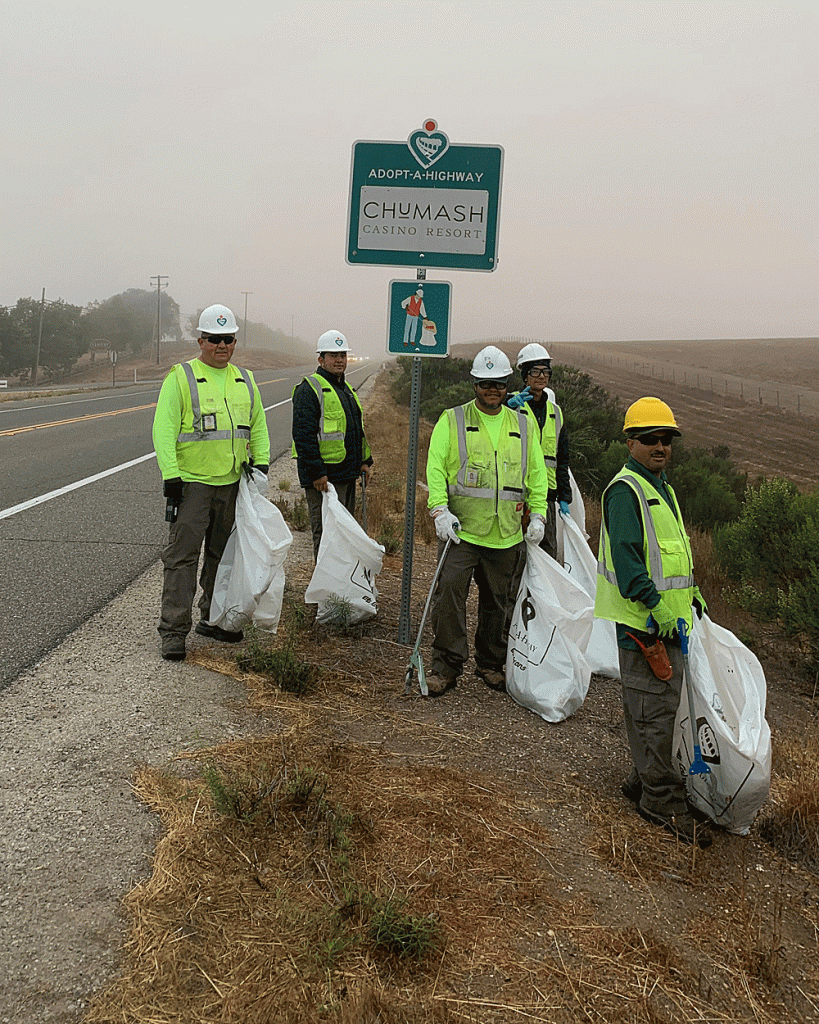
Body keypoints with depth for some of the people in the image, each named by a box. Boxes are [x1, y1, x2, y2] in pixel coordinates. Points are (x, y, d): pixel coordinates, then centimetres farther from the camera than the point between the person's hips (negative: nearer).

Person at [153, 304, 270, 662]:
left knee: (223, 554, 15)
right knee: (182, 555, -6)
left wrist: (261, 461, 7)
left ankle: (213, 618, 29)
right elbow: (163, 430, -10)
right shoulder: (180, 377, -5)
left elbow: (258, 424, 21)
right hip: (192, 482, -6)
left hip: (232, 484, 6)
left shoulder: (244, 380, 13)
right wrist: (171, 475, -17)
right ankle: (173, 631, -1)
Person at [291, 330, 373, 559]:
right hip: (323, 476, -9)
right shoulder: (310, 389, -11)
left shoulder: (346, 389, 19)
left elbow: (357, 429, 28)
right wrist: (316, 473, -22)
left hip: (347, 474, 9)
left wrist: (365, 461, 19)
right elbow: (304, 434, -18)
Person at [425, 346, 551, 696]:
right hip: (461, 530, -3)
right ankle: (446, 665, 2)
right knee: (449, 592, -13)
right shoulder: (452, 421, 2)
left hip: (506, 535, 3)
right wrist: (440, 509, -16)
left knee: (499, 602, 11)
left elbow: (536, 473, 16)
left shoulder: (523, 425, 12)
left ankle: (491, 664, 29)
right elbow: (436, 466, -4)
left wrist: (538, 514, 6)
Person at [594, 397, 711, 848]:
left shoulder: (662, 489, 20)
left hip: (666, 619, 10)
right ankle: (663, 799, 1)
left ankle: (646, 782, 27)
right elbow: (625, 555, -22)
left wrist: (691, 592, 25)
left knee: (650, 709, 16)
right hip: (645, 622, -10)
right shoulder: (625, 490, -13)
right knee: (657, 709, -7)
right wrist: (654, 602, -26)